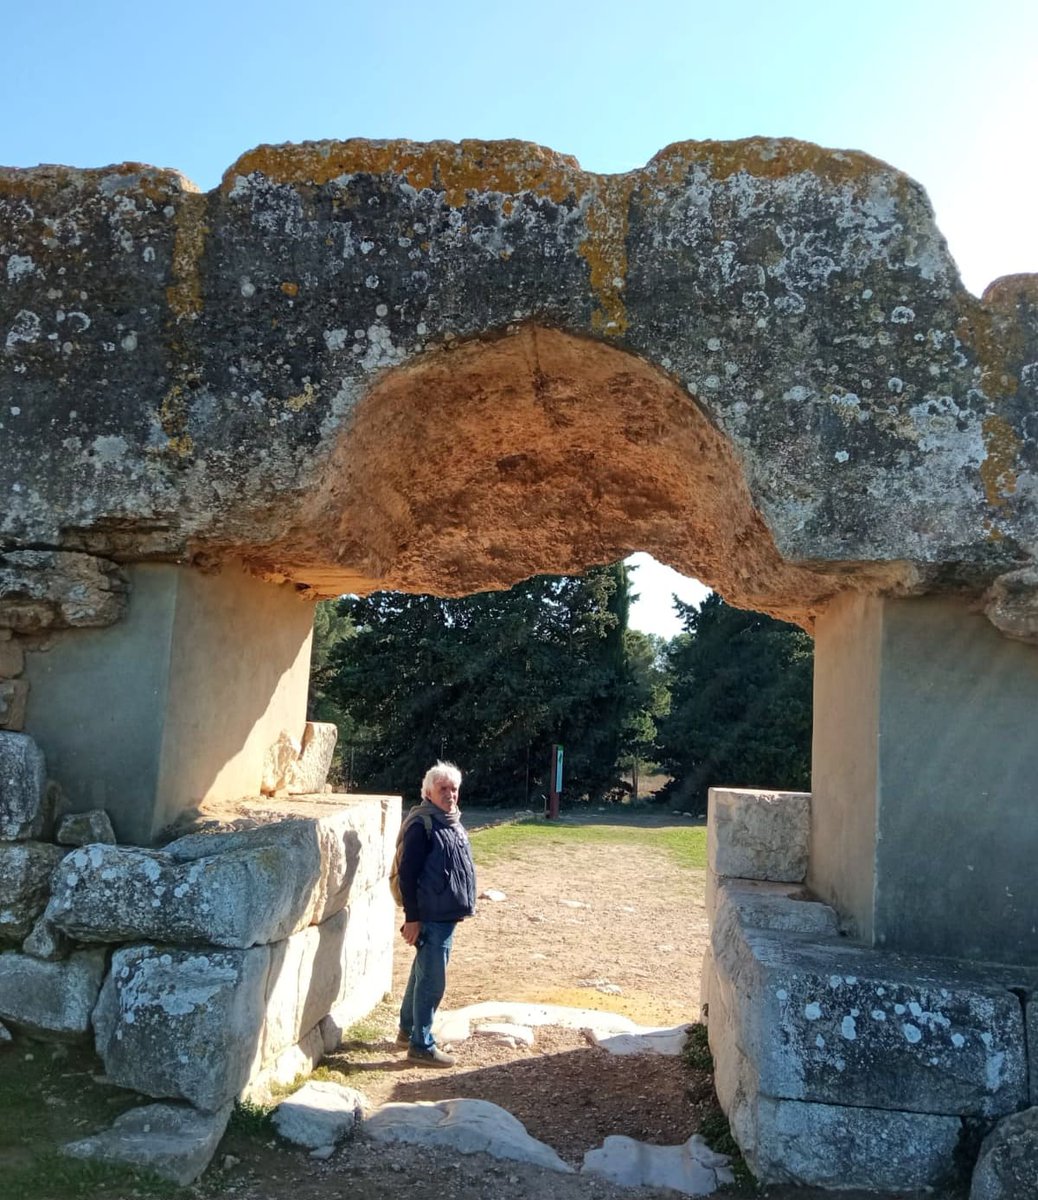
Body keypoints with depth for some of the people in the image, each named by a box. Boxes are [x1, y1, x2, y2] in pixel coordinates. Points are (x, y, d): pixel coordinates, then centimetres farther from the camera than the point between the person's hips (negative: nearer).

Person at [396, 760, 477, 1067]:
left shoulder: (453, 822, 10)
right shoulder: (421, 825, -17)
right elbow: (407, 873, -18)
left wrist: (464, 904, 19)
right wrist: (412, 917, -19)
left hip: (448, 914, 9)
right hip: (430, 916, -9)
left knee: (422, 974, 20)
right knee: (432, 981, -2)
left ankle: (408, 1030, 33)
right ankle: (421, 1046, 10)